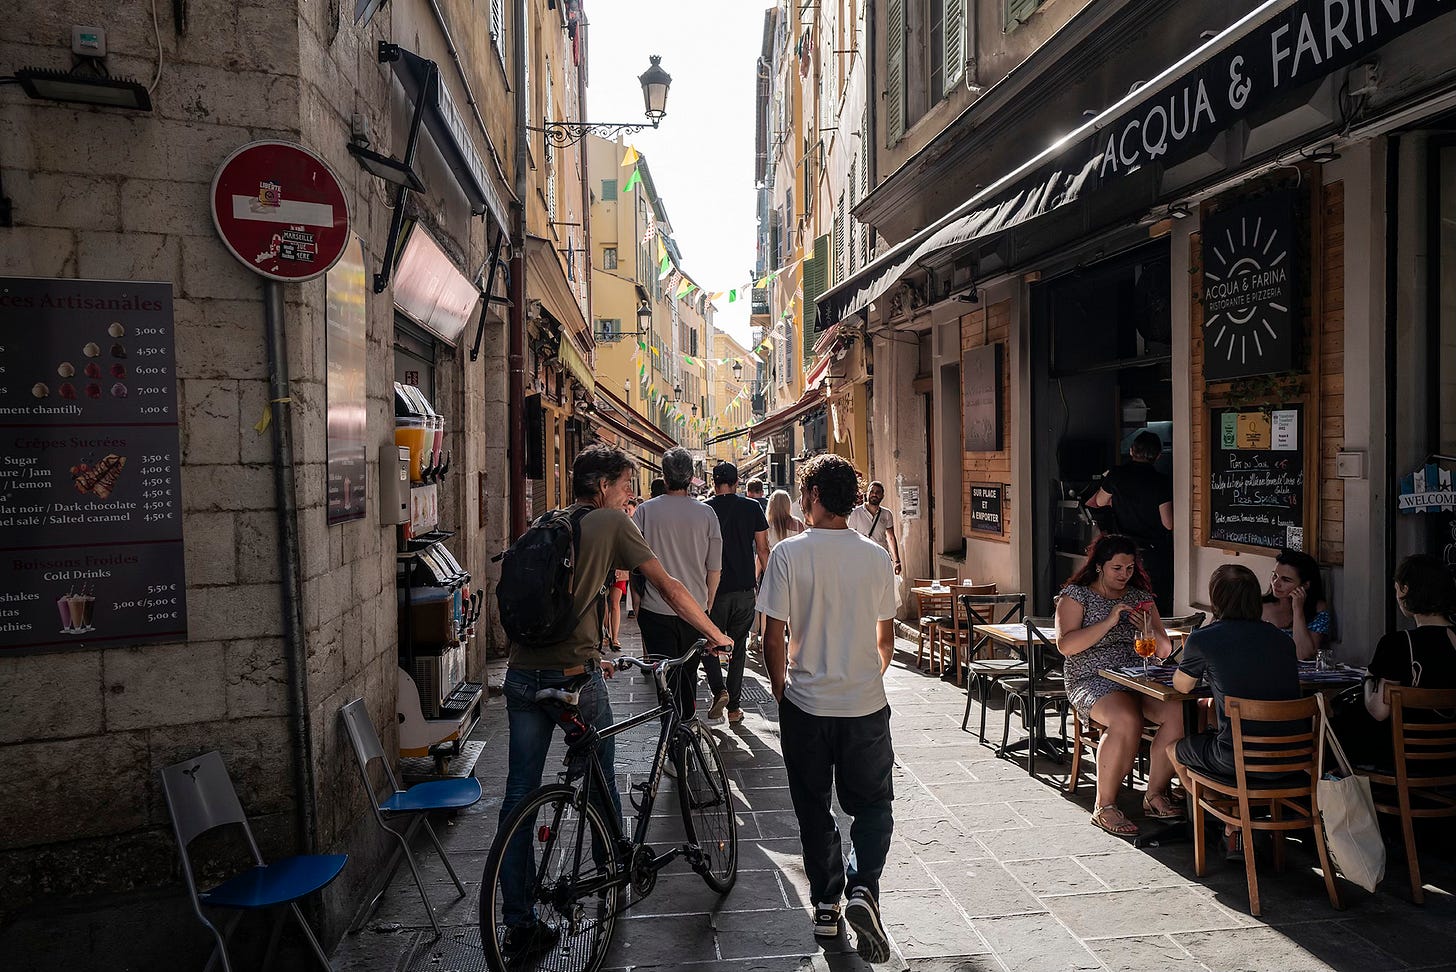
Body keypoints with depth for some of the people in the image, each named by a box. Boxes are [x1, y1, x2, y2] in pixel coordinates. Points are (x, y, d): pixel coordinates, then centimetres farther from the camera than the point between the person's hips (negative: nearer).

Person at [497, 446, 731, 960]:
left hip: (523, 674, 5)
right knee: (601, 781, 18)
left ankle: (519, 926, 14)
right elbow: (668, 586, -3)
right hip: (574, 676, -5)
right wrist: (716, 634, 8)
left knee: (518, 797, 8)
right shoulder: (611, 522, -3)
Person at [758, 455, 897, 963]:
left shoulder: (789, 553, -12)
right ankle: (862, 888, 0)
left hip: (806, 705, -1)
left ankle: (825, 905, 26)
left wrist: (781, 688, 7)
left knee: (814, 809, 16)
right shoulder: (876, 556, -3)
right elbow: (886, 638, 5)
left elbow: (774, 638, -10)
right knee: (873, 804, 18)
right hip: (866, 705, 2)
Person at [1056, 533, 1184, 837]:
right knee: (1127, 720, -35)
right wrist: (1109, 622, -18)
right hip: (1093, 681, -5)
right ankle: (1104, 807, -20)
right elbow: (1065, 645, -12)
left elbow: (1165, 651, 15)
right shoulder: (1076, 595, 2)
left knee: (1179, 711, -26)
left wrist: (1147, 630, -7)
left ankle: (1155, 795, -9)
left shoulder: (1141, 597, 16)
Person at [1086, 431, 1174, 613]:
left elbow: (1100, 502, 14)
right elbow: (1168, 524, -11)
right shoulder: (1162, 481, -11)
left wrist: (1106, 481, 29)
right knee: (1160, 606, 6)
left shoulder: (1116, 474, -4)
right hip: (1155, 552, -2)